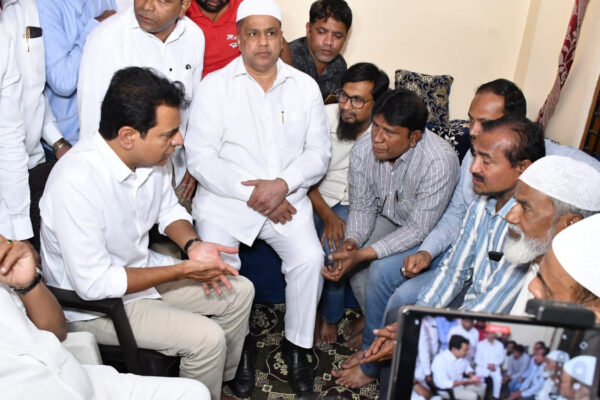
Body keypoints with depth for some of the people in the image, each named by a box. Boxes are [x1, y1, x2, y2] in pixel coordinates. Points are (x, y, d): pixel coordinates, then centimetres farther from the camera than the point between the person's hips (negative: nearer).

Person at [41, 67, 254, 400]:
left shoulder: (150, 154, -12)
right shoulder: (77, 182, -33)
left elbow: (168, 209, 7)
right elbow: (95, 283, -29)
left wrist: (192, 245, -13)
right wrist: (183, 271, -26)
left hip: (140, 266, 8)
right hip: (93, 301, -7)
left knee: (239, 291, 6)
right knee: (207, 338, -19)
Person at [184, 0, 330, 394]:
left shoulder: (305, 86, 8)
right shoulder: (215, 85, 0)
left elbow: (319, 152, 4)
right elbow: (200, 157, -7)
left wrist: (282, 185, -14)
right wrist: (250, 193, -15)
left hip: (287, 197, 2)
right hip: (226, 197, -1)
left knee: (310, 259, -21)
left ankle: (298, 346, 4)